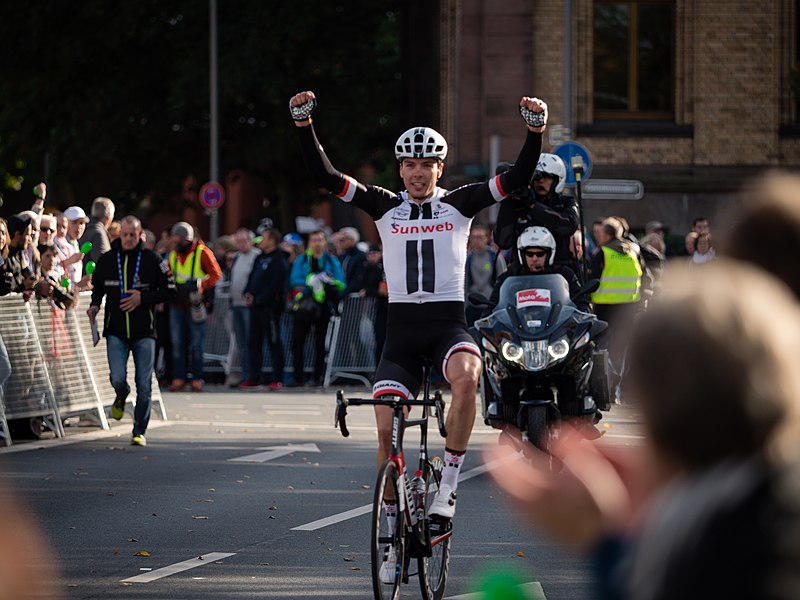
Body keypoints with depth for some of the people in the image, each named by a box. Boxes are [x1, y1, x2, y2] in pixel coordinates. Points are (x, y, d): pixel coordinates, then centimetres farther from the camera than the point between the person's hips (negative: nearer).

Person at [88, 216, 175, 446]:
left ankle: (140, 431, 11)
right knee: (118, 378, -13)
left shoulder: (151, 260, -2)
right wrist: (95, 305, 1)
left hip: (143, 332, -1)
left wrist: (143, 298, -12)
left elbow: (169, 290, 1)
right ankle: (121, 398, 24)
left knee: (144, 386, -1)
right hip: (115, 331, 1)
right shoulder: (106, 260, 5)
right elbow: (98, 287, 21)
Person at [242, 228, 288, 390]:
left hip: (270, 307, -9)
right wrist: (248, 293, 0)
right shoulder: (260, 258, 16)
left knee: (274, 343, -3)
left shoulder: (279, 261, -10)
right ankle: (254, 378, 14)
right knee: (254, 342, 9)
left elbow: (274, 287, -17)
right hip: (255, 306, 9)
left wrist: (256, 300, -17)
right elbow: (252, 277, 19)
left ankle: (278, 379, 0)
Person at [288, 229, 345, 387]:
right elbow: (294, 280, -5)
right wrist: (311, 281, -20)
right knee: (297, 341, -5)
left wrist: (329, 281, -21)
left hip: (324, 307, 0)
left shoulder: (332, 262, 8)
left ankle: (318, 378, 7)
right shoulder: (301, 260, 8)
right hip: (304, 307, 0)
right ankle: (298, 377, 1)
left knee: (320, 344, 3)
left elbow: (341, 284, -1)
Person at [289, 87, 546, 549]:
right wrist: (305, 126, -12)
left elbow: (518, 178, -4)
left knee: (467, 378, -35)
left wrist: (536, 130, -18)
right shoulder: (385, 207, 7)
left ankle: (449, 481, -20)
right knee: (387, 429, -7)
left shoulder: (459, 205, 4)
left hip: (449, 324, -2)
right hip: (402, 326, 2)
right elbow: (326, 176, -1)